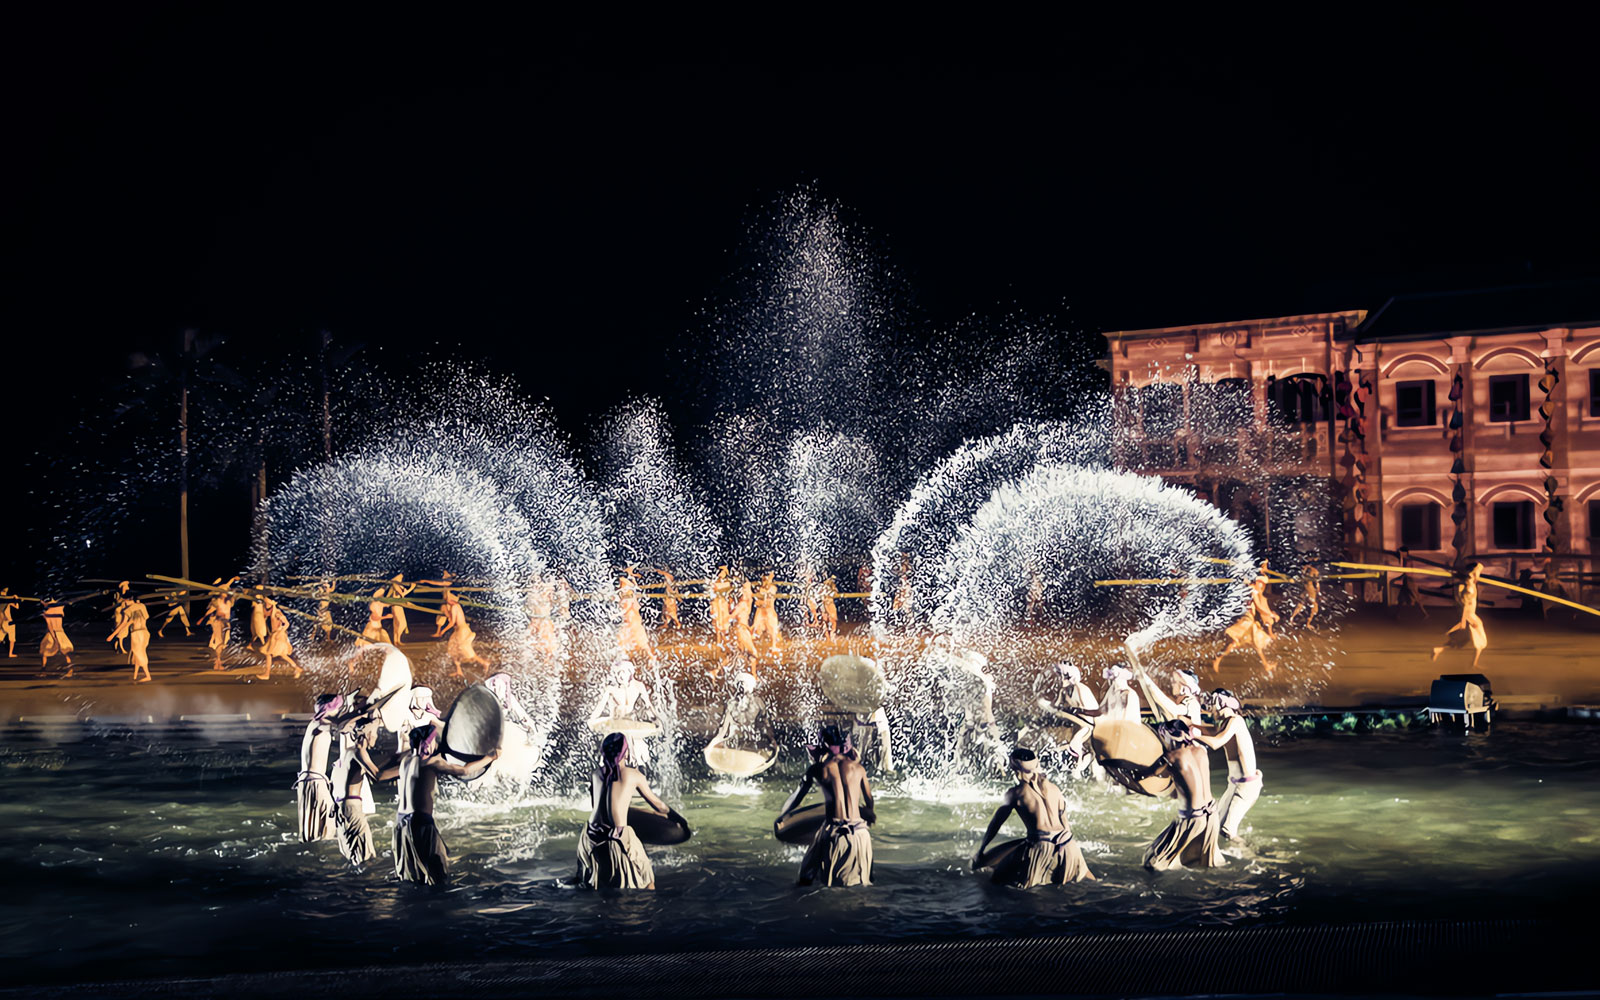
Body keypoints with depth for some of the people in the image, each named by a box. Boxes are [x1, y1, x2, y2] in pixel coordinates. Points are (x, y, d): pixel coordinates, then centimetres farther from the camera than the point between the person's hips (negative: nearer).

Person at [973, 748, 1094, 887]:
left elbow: (995, 823, 10)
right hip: (1068, 847, 5)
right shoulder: (1053, 787, 14)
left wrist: (980, 851, 19)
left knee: (999, 878, 3)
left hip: (1041, 848, -5)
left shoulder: (1015, 793, 3)